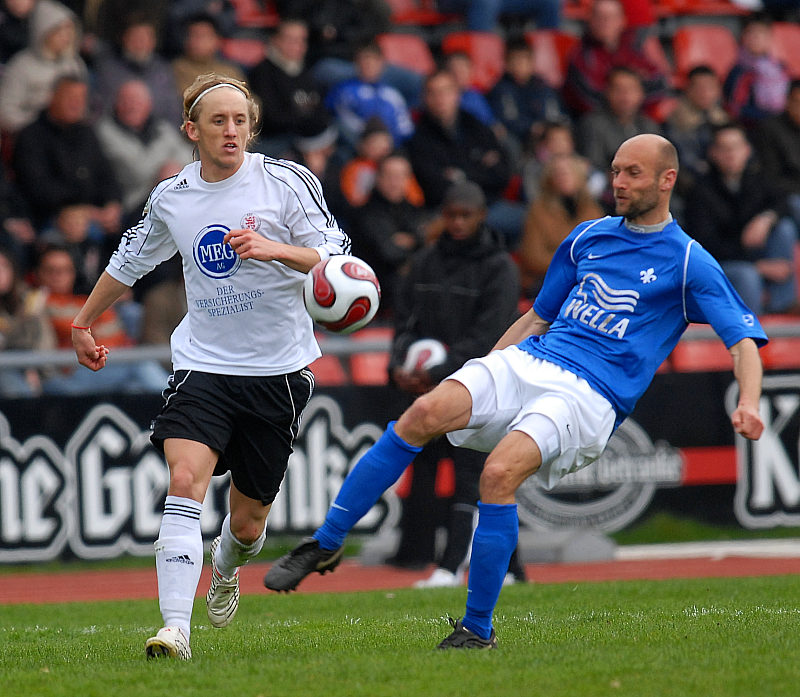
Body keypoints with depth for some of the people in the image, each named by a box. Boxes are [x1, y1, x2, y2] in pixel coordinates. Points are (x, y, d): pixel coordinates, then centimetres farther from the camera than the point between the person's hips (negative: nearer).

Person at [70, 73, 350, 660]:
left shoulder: (285, 182, -4)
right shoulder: (170, 198, 6)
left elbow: (338, 259, -10)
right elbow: (131, 259, 25)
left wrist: (276, 249, -27)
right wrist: (84, 322, 33)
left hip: (278, 369, -1)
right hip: (203, 364, 1)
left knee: (247, 522, 8)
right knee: (185, 479, -24)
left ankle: (226, 566, 47)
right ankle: (176, 628, -29)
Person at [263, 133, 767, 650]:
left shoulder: (689, 264, 4)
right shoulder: (589, 237, 20)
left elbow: (745, 342, -2)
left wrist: (748, 404, -21)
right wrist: (483, 373, 22)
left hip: (589, 395, -5)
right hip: (527, 362, 5)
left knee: (499, 472, -30)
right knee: (425, 413, -22)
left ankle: (479, 628, -17)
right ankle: (325, 544, -15)